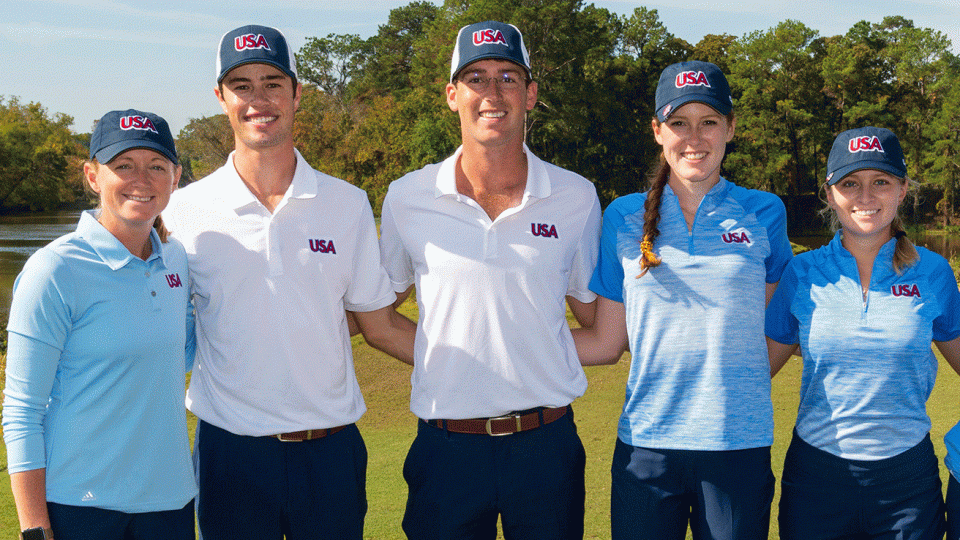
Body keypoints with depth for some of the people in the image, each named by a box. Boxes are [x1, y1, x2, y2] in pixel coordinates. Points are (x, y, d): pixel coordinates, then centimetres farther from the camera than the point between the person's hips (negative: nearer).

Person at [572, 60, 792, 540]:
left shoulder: (764, 214, 4)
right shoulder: (624, 218, 5)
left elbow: (781, 332, 11)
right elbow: (606, 343, 7)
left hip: (738, 446, 0)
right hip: (645, 446, 1)